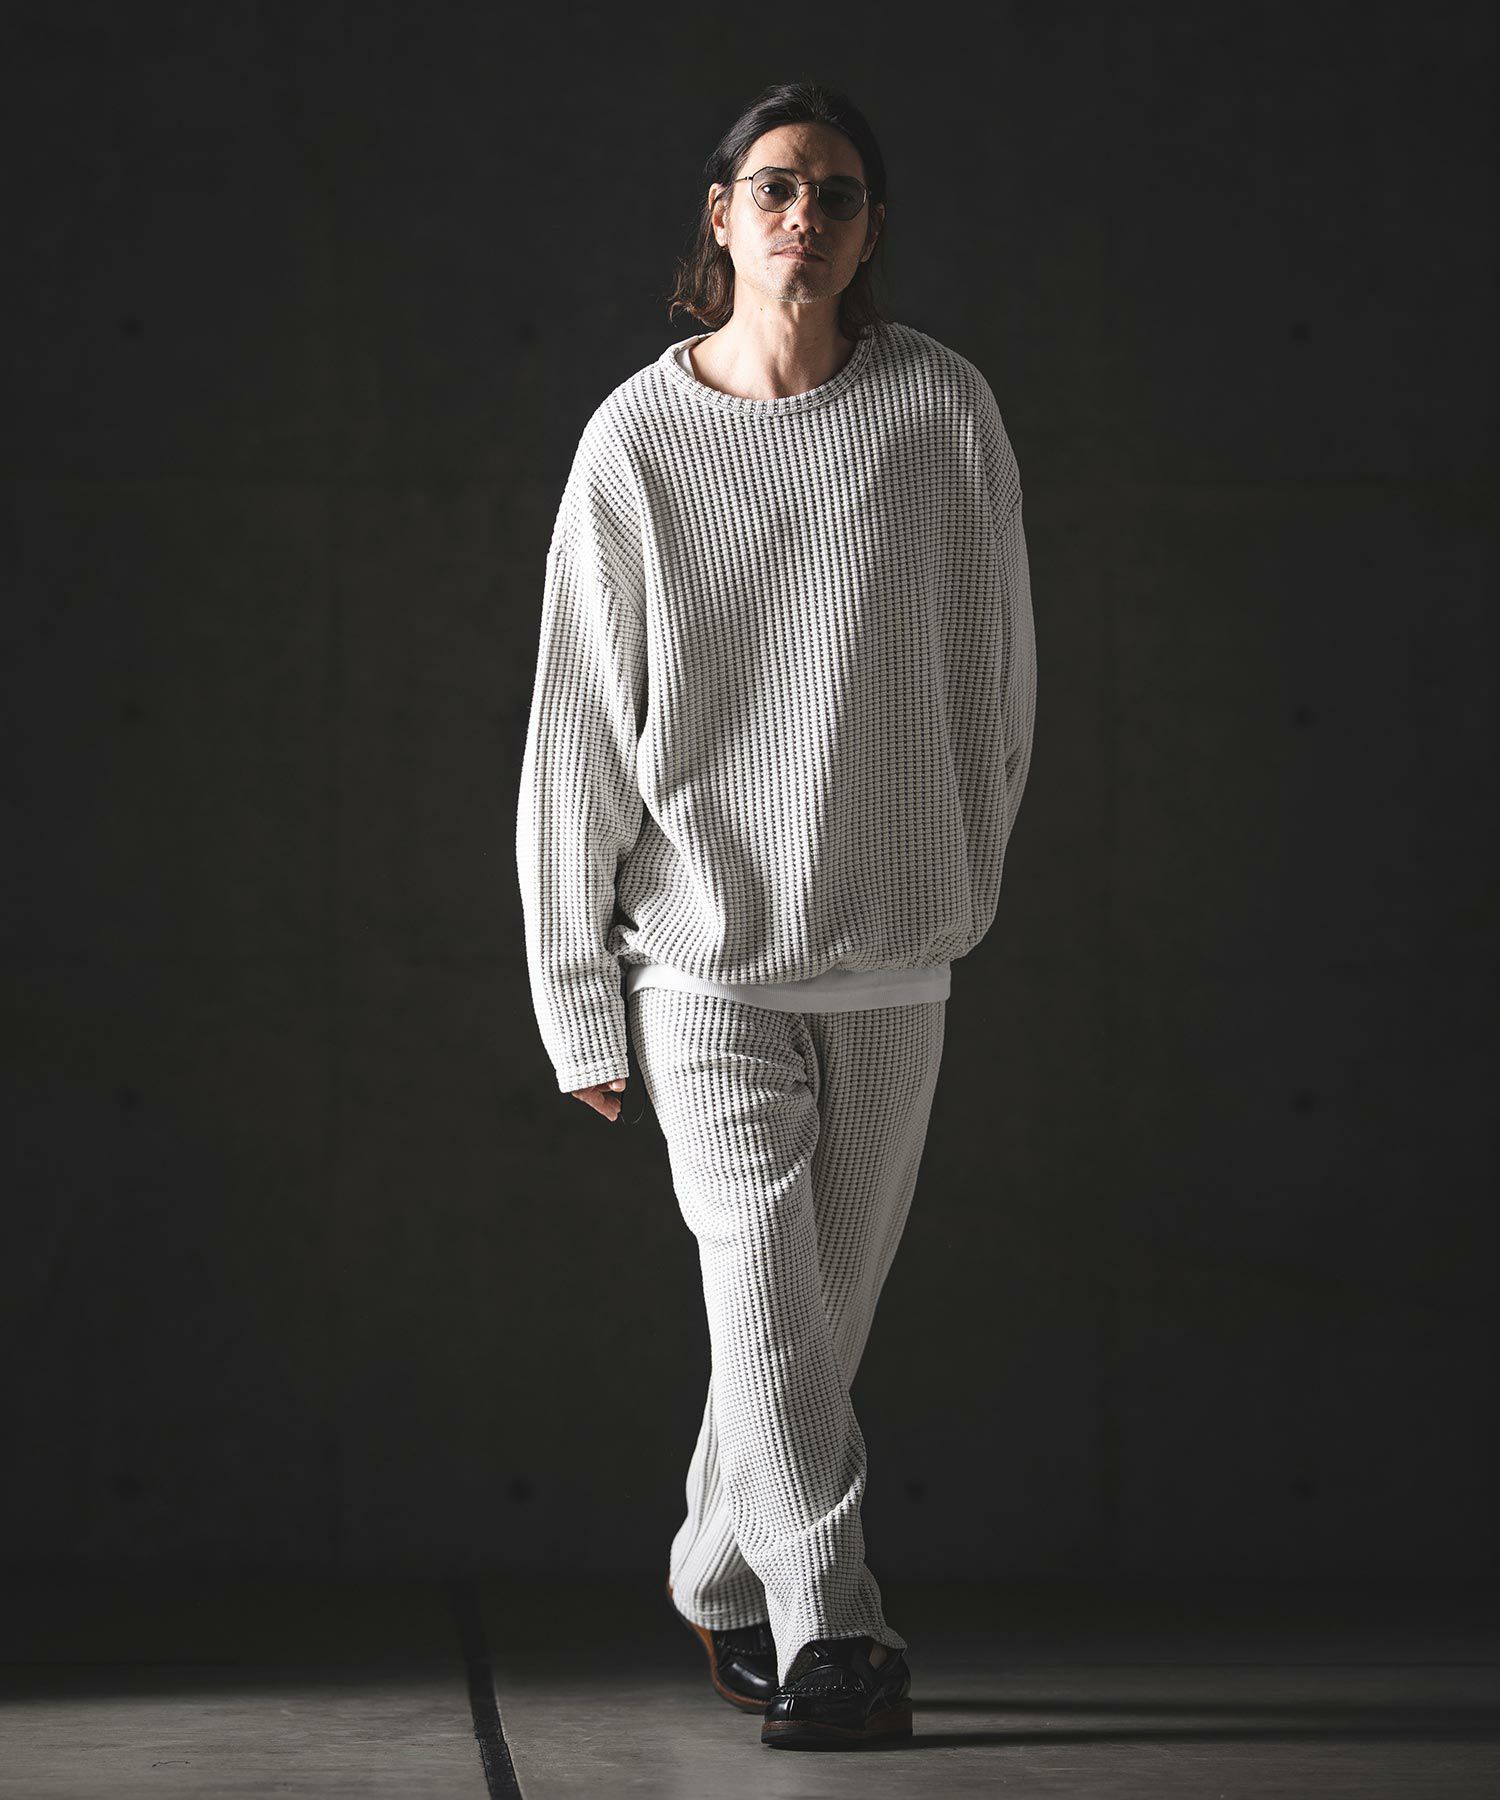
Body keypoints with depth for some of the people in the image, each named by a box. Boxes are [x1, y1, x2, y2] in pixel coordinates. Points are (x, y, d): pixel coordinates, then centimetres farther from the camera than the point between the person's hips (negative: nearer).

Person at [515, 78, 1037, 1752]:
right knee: (763, 1260, -15)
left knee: (830, 1290, 8)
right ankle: (827, 1626, -14)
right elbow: (578, 724, 1)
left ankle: (721, 1583, 26)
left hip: (890, 940, 2)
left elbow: (991, 666, 9)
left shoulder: (941, 406, -2)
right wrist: (579, 998, 1)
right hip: (701, 934, -2)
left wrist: (966, 877, 13)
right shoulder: (636, 439, -4)